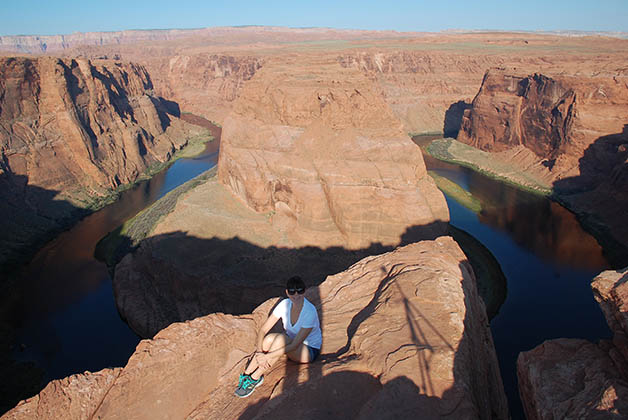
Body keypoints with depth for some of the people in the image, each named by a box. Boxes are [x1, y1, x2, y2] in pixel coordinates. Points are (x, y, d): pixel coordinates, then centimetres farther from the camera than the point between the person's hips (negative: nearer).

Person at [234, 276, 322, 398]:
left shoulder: (310, 311, -29)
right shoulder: (284, 304, -13)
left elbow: (294, 345, -30)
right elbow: (263, 330, -14)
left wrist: (267, 357, -34)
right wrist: (259, 352, -31)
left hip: (309, 350, -5)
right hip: (290, 342, 5)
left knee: (282, 338, -34)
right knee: (269, 339, -27)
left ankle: (255, 378, -23)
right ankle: (246, 375, -19)